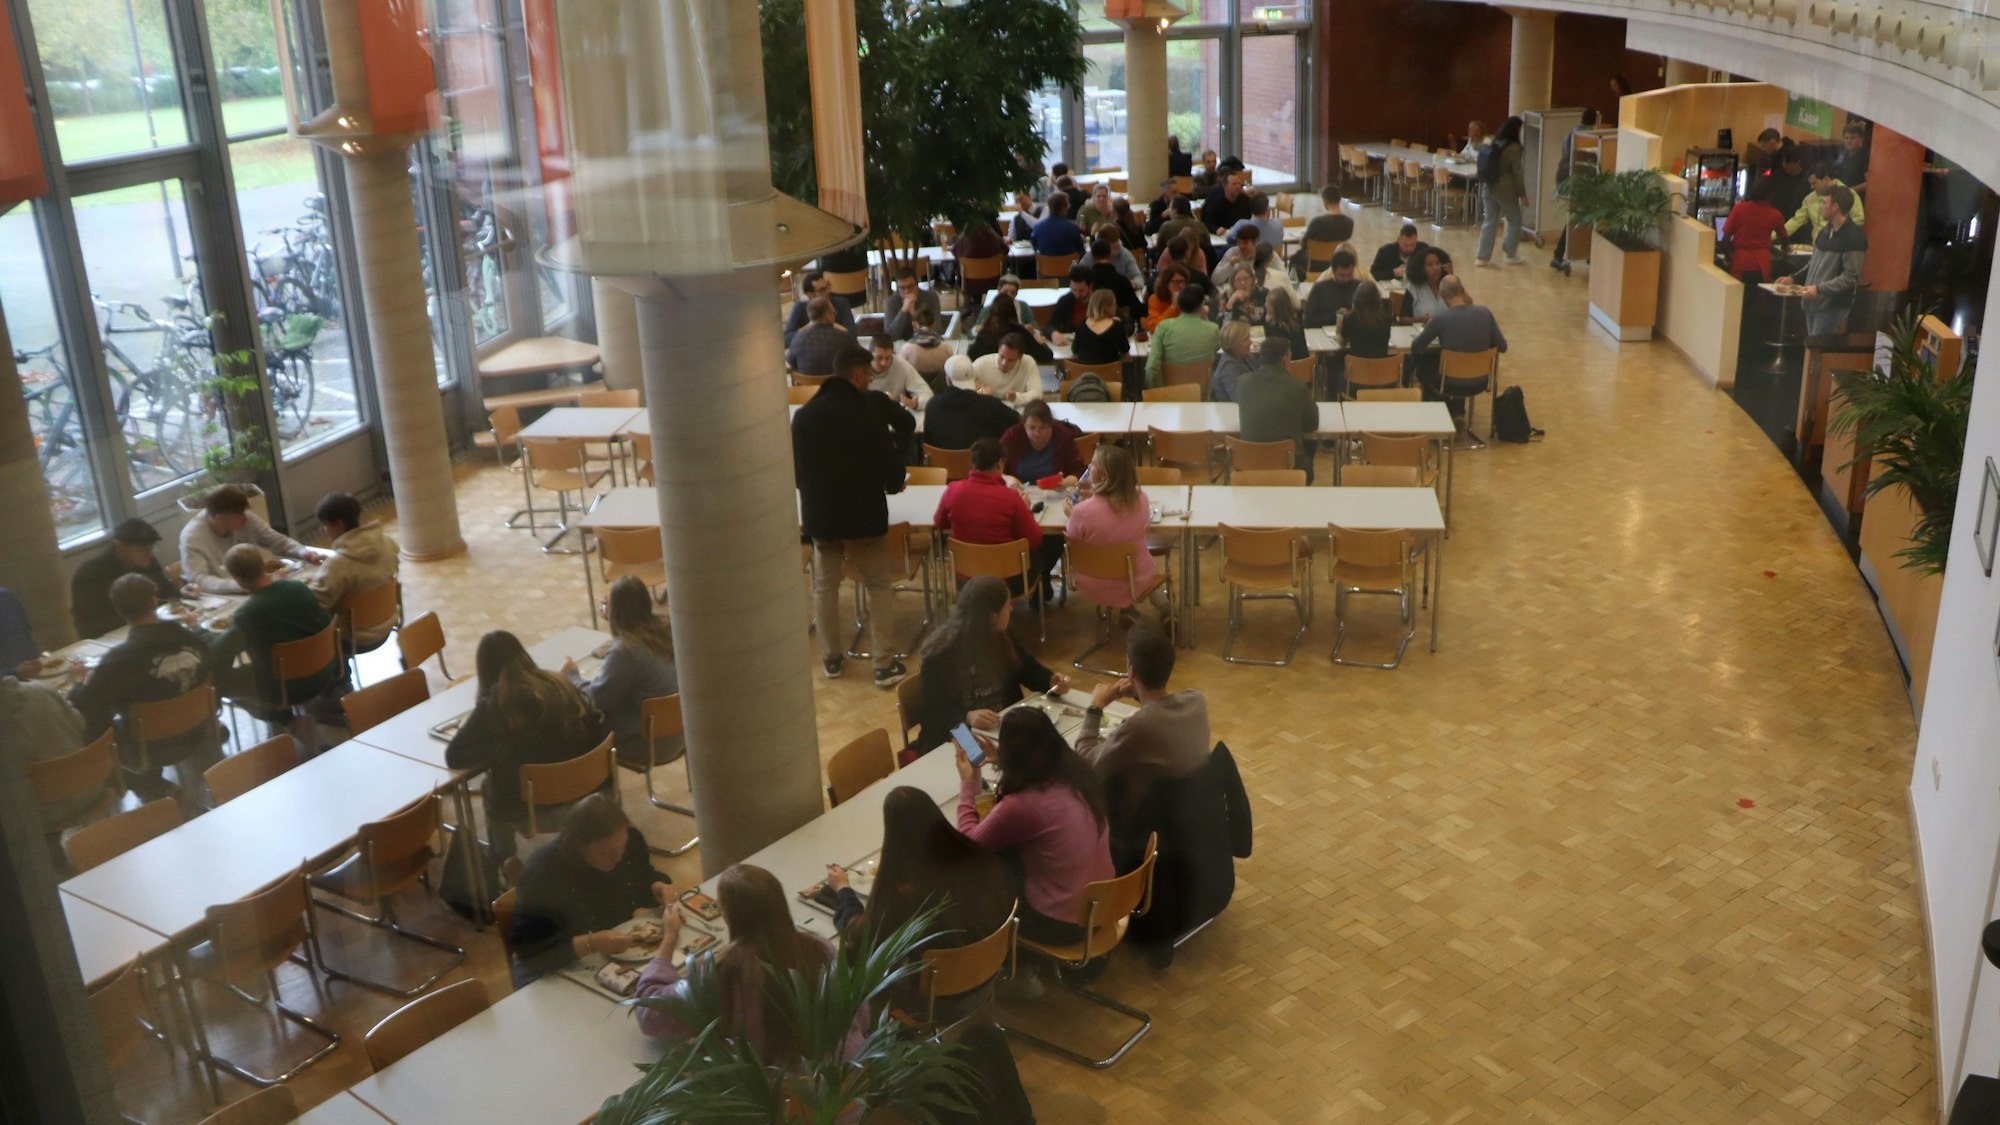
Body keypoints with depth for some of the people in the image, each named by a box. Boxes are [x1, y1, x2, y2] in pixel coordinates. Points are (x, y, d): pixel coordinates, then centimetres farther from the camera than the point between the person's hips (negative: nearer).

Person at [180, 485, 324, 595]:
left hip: (247, 588, 5)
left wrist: (304, 553, -20)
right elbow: (200, 581, -32)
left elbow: (280, 541, 2)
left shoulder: (245, 519, -10)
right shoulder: (192, 537, -23)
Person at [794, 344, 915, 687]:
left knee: (824, 586, 16)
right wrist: (894, 483, 12)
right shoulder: (870, 411, -15)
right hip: (865, 513, -4)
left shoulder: (804, 414, -2)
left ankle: (831, 658, 23)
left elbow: (797, 470, 8)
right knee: (878, 587, 7)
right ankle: (885, 664, 4)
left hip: (819, 513, 4)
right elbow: (892, 472, -11)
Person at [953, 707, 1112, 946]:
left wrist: (968, 783, 2)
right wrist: (1001, 761, 15)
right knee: (1002, 850, 19)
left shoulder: (1021, 805, -28)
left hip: (1061, 923, -7)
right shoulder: (1075, 775, -7)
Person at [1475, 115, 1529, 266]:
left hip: (1488, 188, 7)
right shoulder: (1514, 148, -14)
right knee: (1514, 221, 11)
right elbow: (1517, 173, -13)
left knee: (1490, 221, 10)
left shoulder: (1493, 144, 8)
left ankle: (1483, 257, 7)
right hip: (1505, 190, -6)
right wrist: (1522, 194, -7)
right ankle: (1511, 255, 16)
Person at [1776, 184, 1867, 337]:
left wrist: (1819, 289, -26)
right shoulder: (1826, 230, 12)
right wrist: (1794, 278, 11)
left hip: (1832, 307, -8)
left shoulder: (1853, 237, -14)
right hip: (1813, 302, 8)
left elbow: (1851, 277, -18)